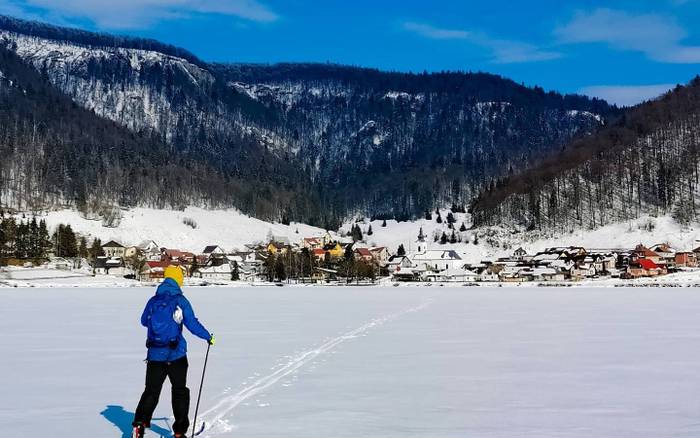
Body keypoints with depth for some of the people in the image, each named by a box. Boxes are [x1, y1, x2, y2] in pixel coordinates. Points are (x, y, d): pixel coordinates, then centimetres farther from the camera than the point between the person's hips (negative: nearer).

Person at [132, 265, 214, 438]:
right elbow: (193, 325, -9)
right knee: (180, 391, 10)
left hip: (155, 354, 3)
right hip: (176, 354, -2)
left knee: (151, 391, 11)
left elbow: (144, 321, 19)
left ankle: (140, 423, -7)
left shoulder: (153, 301, 3)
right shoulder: (180, 301, -8)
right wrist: (208, 337, 6)